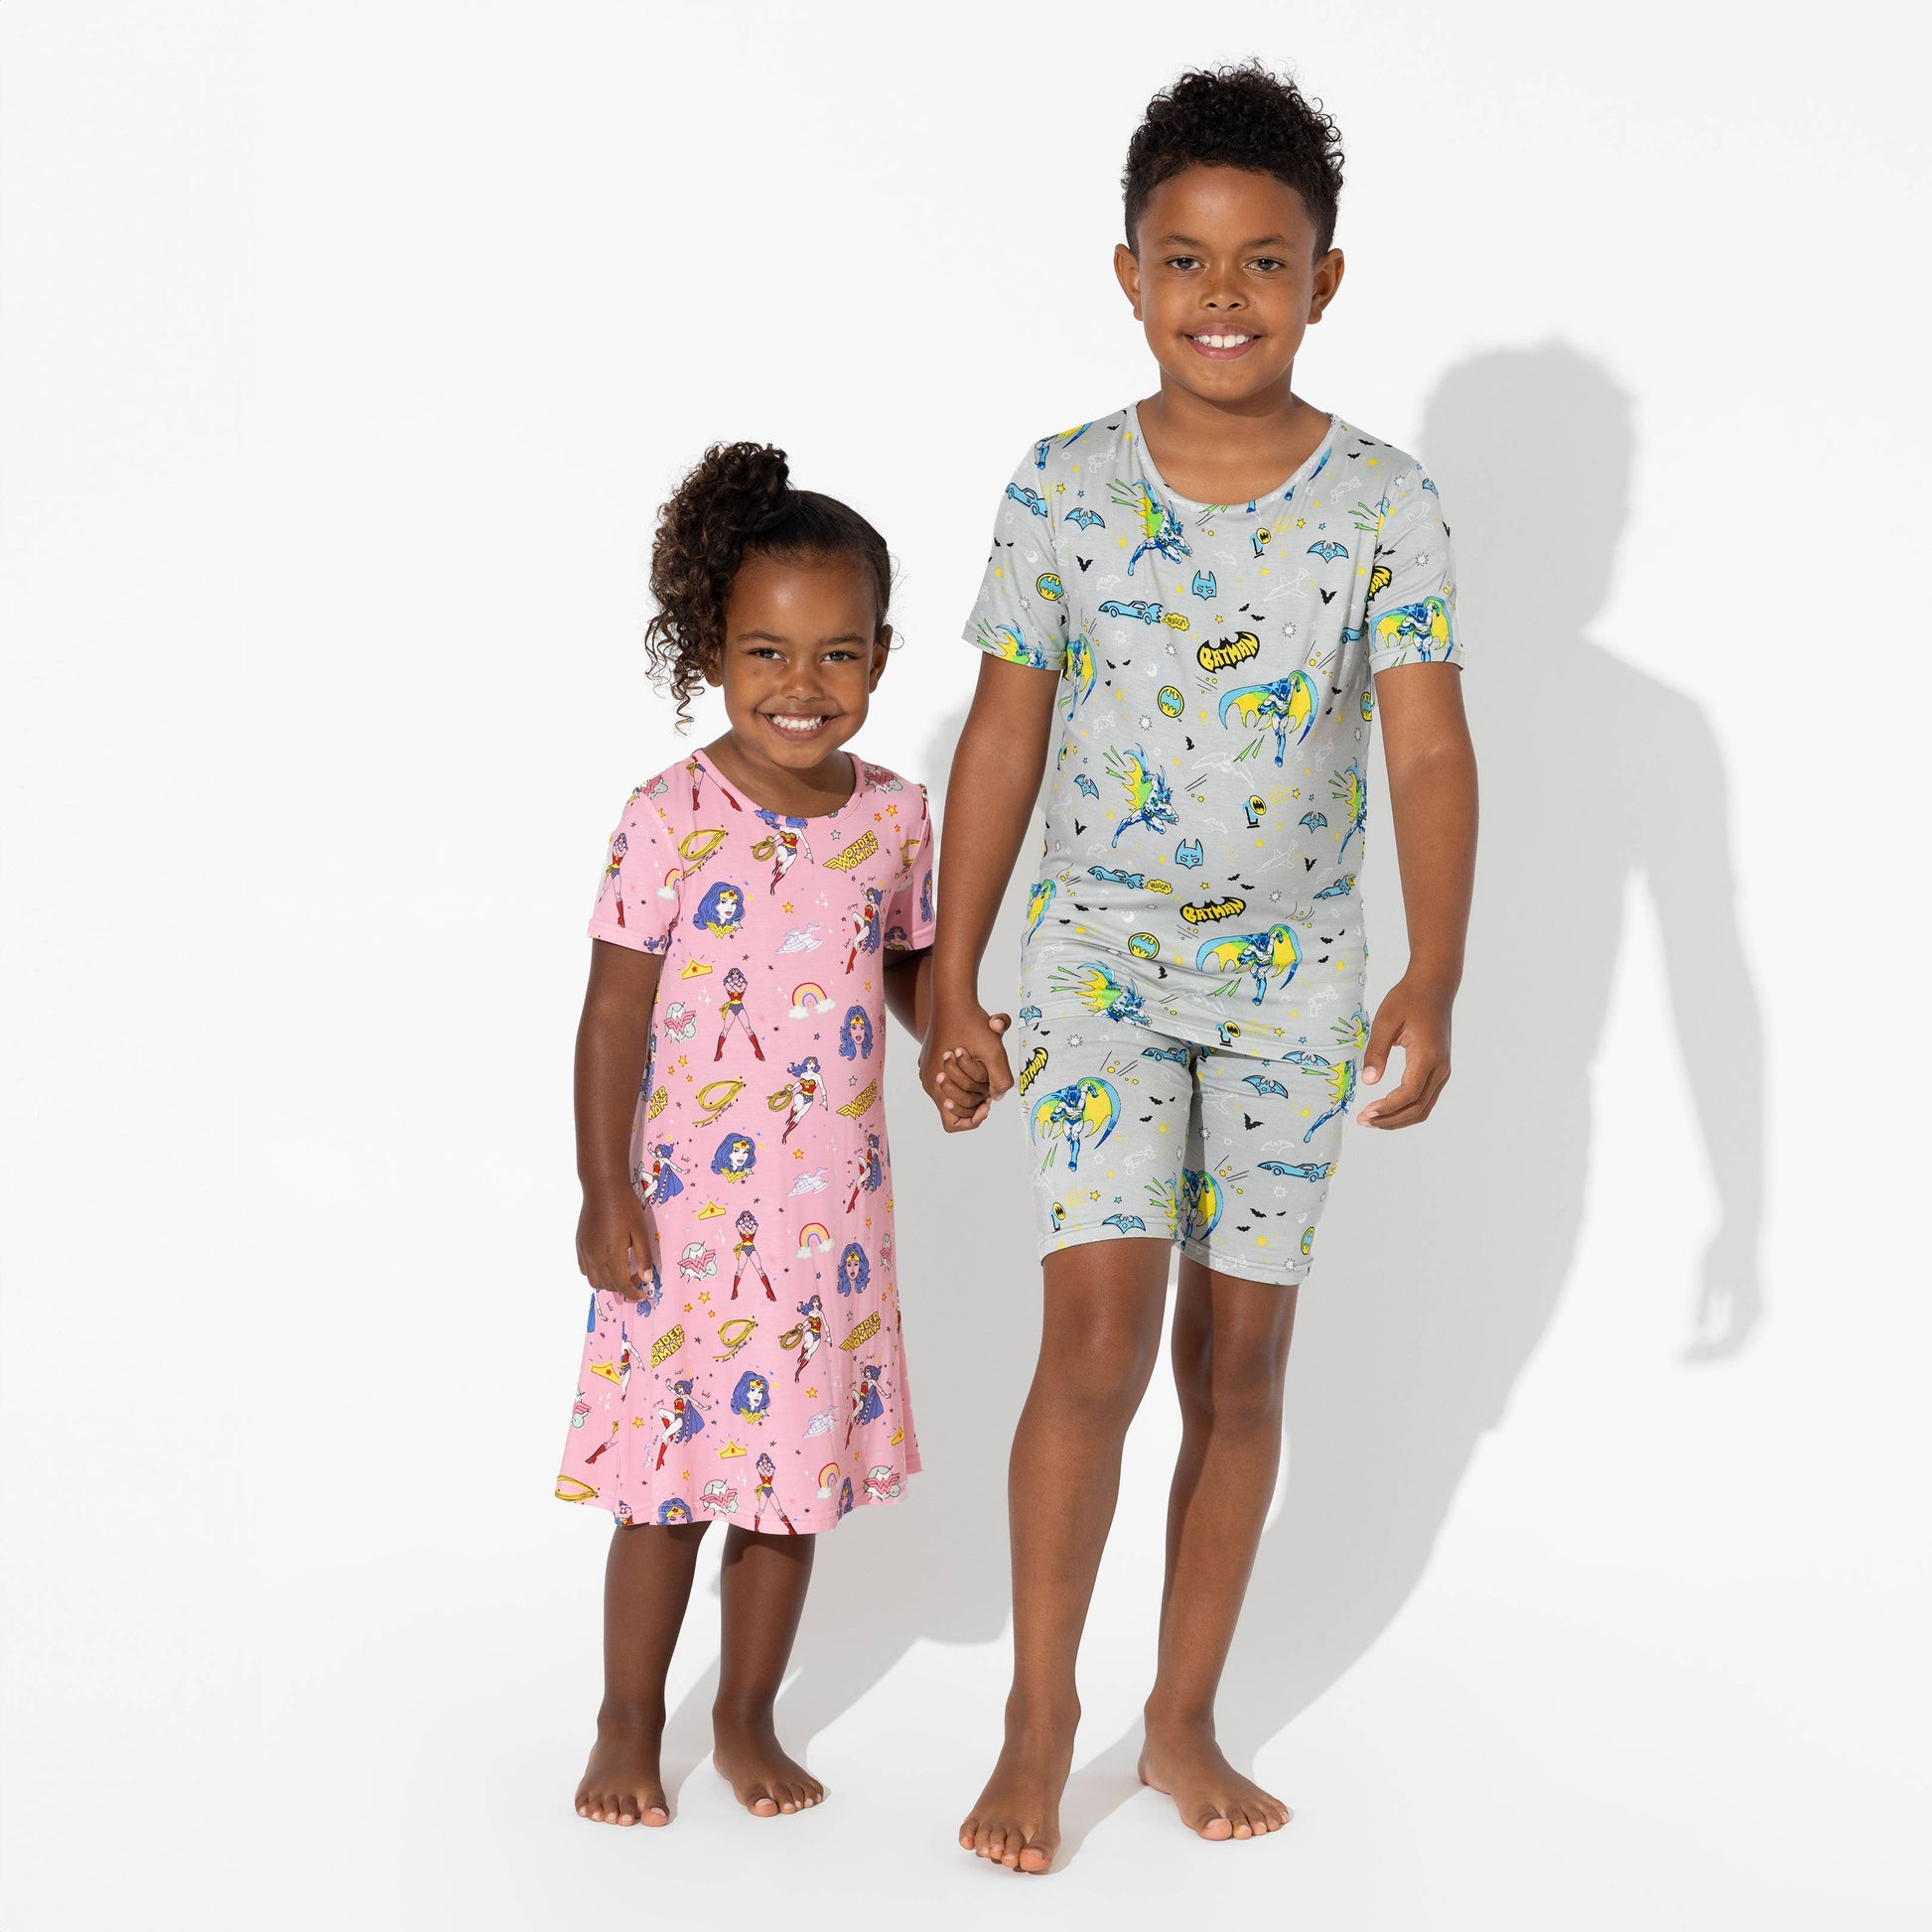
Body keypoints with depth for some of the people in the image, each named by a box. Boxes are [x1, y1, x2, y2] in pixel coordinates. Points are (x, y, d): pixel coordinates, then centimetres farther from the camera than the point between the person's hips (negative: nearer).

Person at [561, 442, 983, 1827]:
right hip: (685, 1202, -4)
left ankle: (750, 1716, 28)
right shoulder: (672, 818, -12)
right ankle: (629, 1726, 22)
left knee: (797, 1470, 12)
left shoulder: (894, 814, 1)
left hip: (830, 1205, 4)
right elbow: (615, 1012, -8)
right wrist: (606, 1193, -10)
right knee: (668, 1473, 5)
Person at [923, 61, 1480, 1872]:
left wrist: (1432, 986, -24)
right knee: (1098, 1328, -13)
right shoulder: (1064, 487, -4)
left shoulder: (1384, 501, -6)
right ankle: (1039, 1716, 3)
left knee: (1239, 1358, 7)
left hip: (1296, 977, 1)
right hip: (1101, 956, -1)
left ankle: (1185, 1720, 21)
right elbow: (1005, 735, 2)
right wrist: (951, 988, 3)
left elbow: (1430, 749, -11)